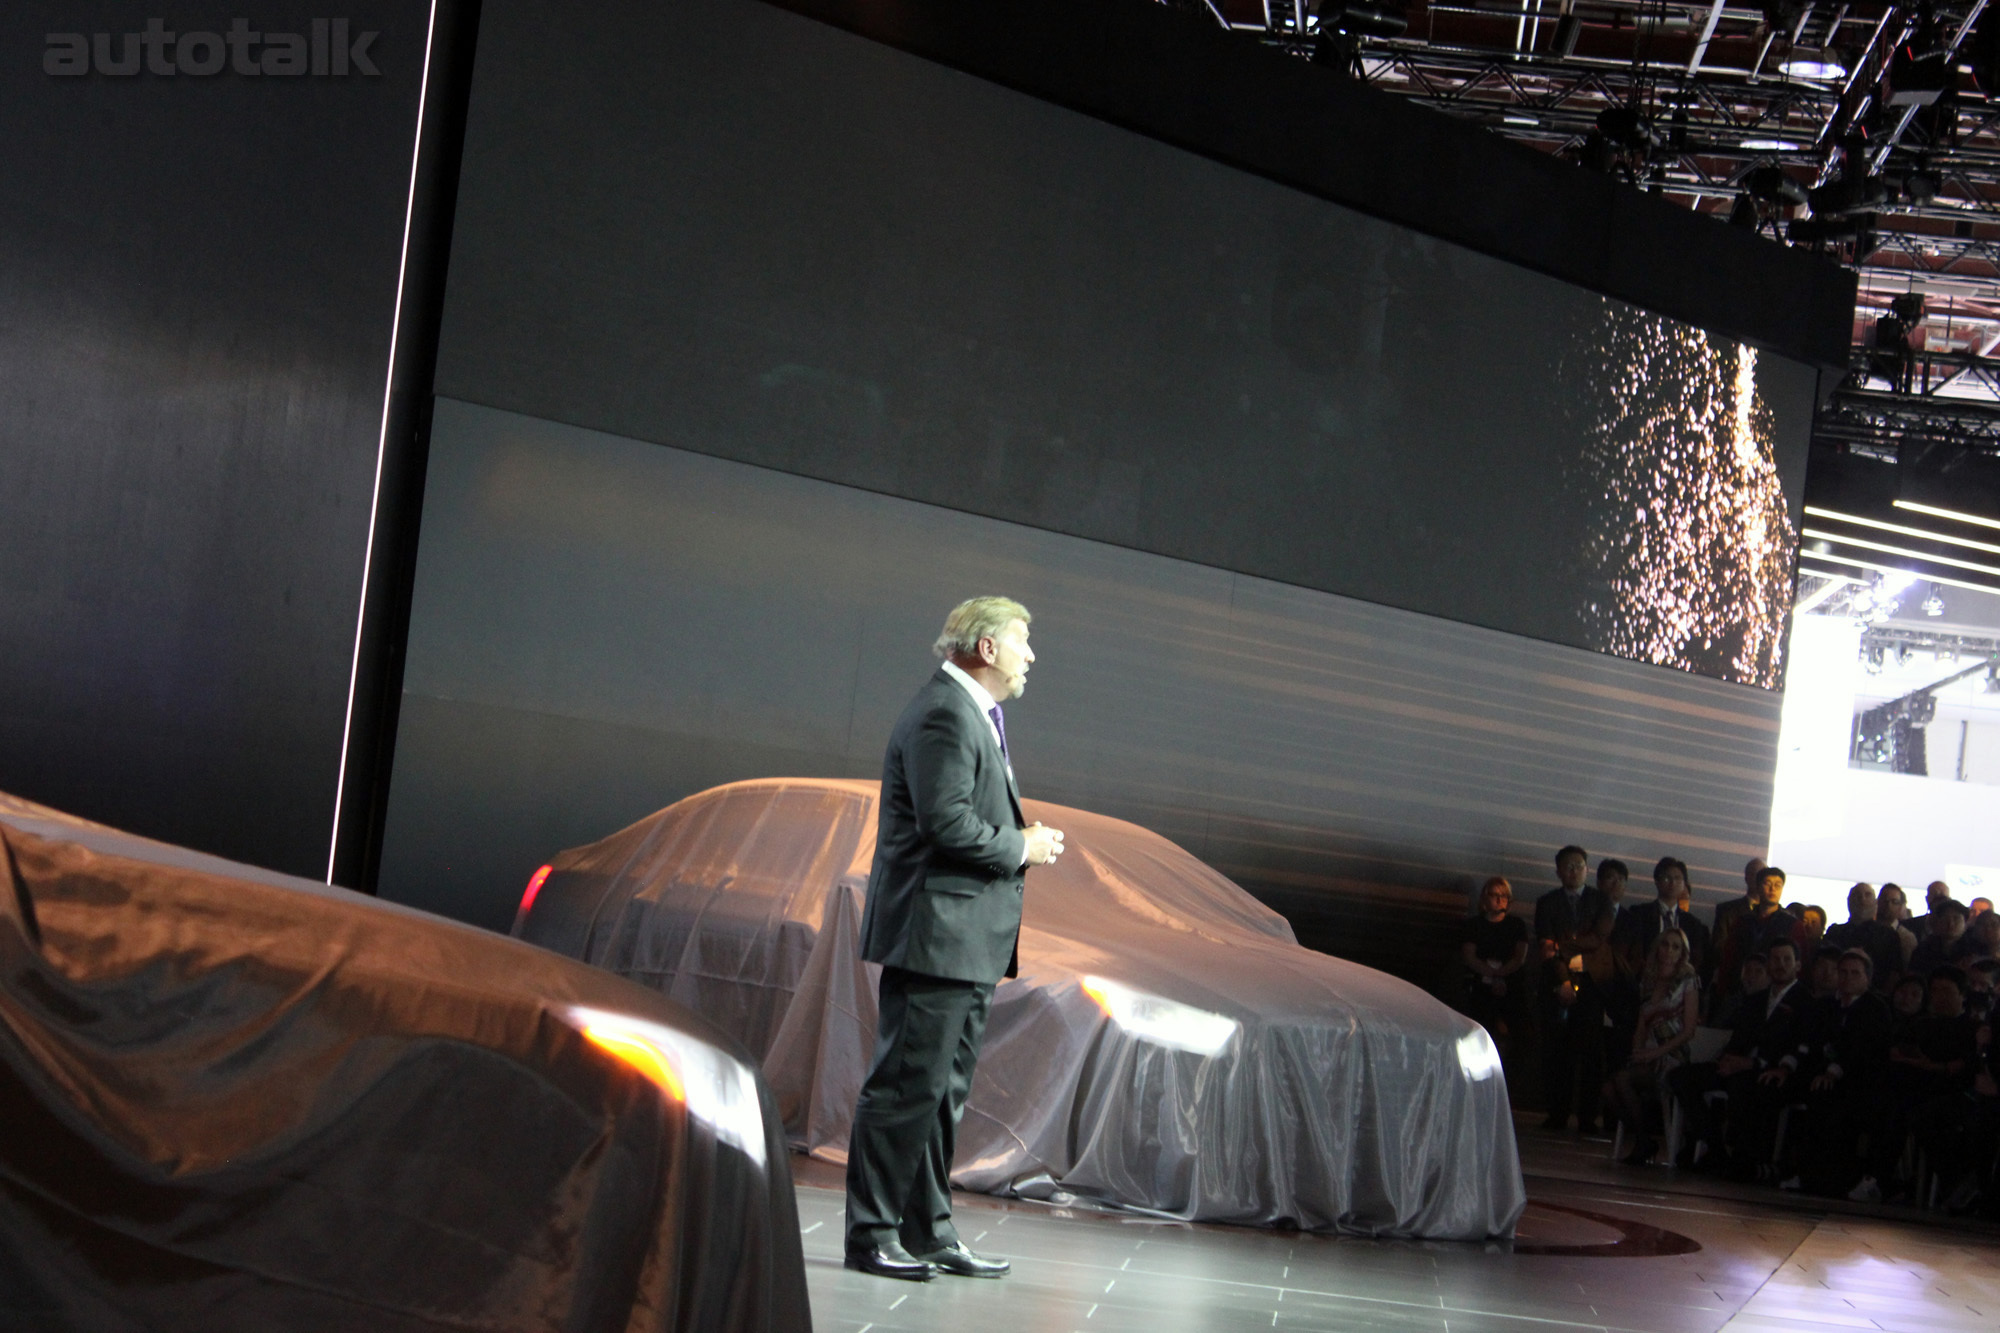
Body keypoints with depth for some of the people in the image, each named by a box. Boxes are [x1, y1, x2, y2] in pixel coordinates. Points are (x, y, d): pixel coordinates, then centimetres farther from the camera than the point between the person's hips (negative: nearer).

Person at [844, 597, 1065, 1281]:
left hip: (967, 942, 11)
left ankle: (928, 1231, 21)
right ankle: (872, 1233, 1)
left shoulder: (972, 713, 20)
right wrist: (1022, 847, -11)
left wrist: (1022, 840, 7)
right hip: (936, 935, -11)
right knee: (907, 1087, -6)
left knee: (943, 1090, 14)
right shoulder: (944, 714, -15)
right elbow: (946, 823, -24)